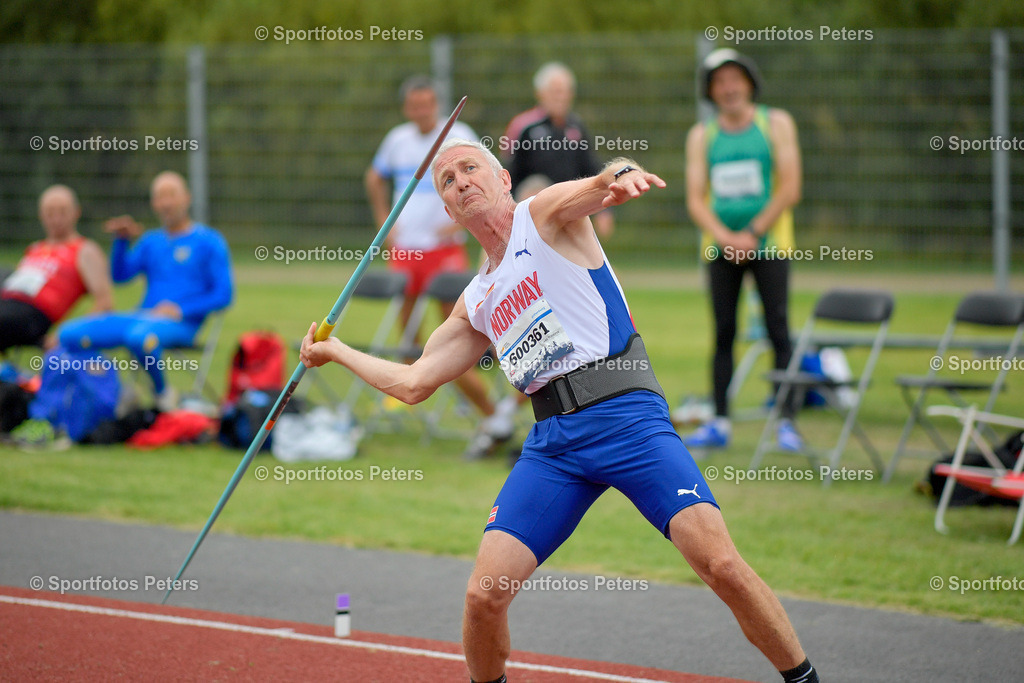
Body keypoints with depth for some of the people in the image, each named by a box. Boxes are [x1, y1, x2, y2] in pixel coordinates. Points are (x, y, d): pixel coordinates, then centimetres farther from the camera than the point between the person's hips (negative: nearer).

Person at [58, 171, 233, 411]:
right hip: (141, 317, 6)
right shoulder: (151, 242, 22)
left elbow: (224, 295, -3)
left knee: (139, 336, -42)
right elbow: (120, 274, 10)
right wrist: (122, 241, -5)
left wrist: (180, 310, -14)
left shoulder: (209, 242, 4)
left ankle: (162, 392, -13)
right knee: (70, 333, -12)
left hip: (180, 325, -6)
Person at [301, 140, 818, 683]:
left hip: (625, 410, -5)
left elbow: (591, 191, -17)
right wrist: (336, 351, 33)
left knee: (721, 565, -19)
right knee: (485, 593, -8)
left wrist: (618, 174, -41)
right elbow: (413, 383, 29)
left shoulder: (545, 215, 6)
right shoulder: (475, 304, 22)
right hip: (552, 441, 5)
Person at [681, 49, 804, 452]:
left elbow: (789, 189, -5)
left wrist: (752, 234, -11)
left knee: (778, 331, -8)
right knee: (723, 333, 4)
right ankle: (720, 423, 7)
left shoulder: (775, 124, 1)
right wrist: (724, 237, -14)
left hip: (768, 244, -3)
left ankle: (786, 423, -9)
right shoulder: (702, 136, 8)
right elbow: (695, 199, 2)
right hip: (720, 247, 3)